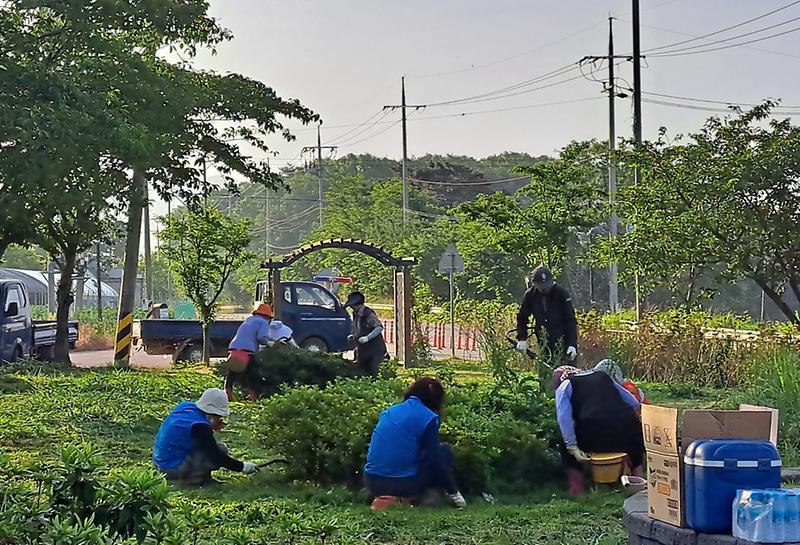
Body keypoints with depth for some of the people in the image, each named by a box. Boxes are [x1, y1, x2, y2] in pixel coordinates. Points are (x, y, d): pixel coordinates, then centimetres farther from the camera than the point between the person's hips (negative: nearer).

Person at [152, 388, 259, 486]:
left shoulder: (184, 406, 3)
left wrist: (210, 427, 6)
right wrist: (243, 467, -11)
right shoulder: (198, 426, -21)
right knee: (221, 449, -11)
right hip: (175, 469, -9)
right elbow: (217, 457, -20)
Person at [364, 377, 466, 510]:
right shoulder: (429, 418, -3)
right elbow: (434, 459, -4)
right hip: (403, 483, -5)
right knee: (445, 450, 15)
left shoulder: (389, 411, 15)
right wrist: (452, 490, 9)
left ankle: (387, 498, 12)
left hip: (372, 484, 5)